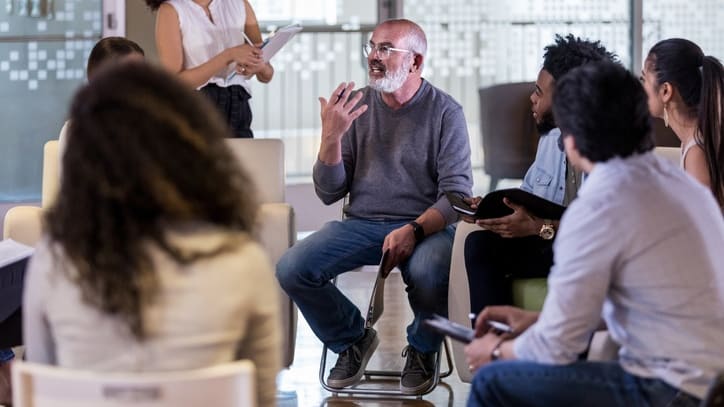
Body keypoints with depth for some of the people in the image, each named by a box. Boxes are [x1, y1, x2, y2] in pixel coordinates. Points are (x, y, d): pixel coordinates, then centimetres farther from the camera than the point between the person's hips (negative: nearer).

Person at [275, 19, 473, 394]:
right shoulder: (355, 105, 6)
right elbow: (329, 193, 4)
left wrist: (414, 230, -26)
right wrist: (332, 136, -13)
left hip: (426, 225, -3)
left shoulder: (445, 111, -2)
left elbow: (457, 193, -8)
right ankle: (352, 339, 8)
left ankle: (422, 349, -1)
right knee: (291, 269, -21)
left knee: (429, 273, -37)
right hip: (361, 223, 3)